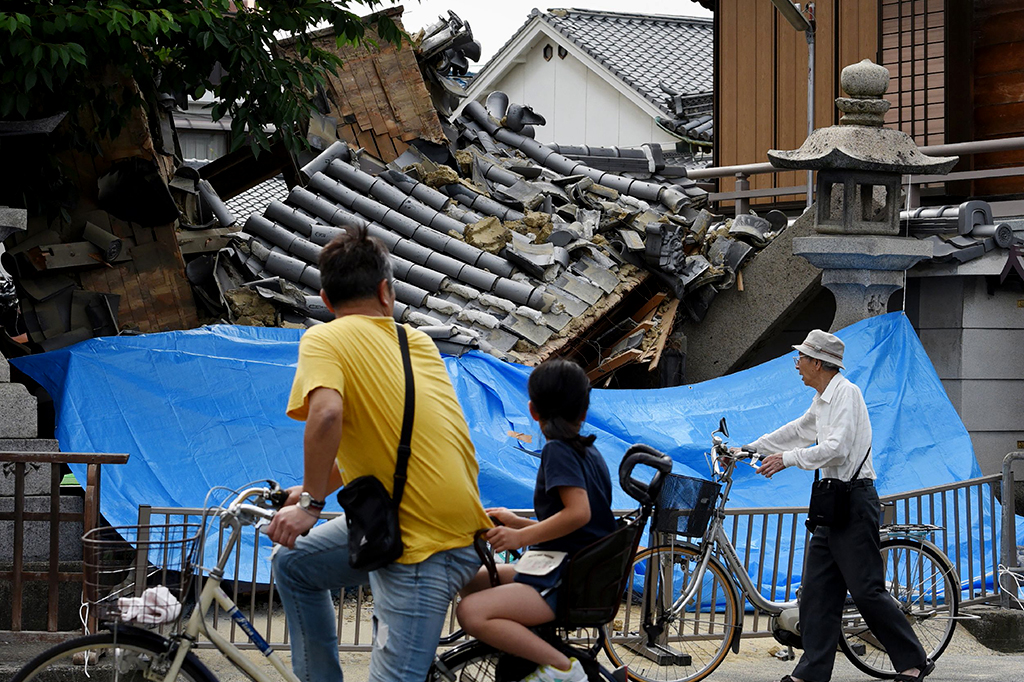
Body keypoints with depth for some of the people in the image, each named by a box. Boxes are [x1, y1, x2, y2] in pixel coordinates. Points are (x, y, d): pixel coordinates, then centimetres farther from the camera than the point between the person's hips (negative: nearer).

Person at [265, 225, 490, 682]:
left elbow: (326, 414, -25)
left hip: (427, 550, -8)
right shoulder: (419, 343, 14)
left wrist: (310, 503, -14)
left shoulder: (324, 340, -5)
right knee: (293, 563, 21)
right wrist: (314, 490, 30)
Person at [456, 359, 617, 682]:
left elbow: (579, 512, -25)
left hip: (569, 583, -10)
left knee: (472, 612, -26)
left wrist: (521, 537, -23)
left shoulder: (557, 450, -11)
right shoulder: (589, 452, 17)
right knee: (473, 581, 19)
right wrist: (517, 523, 29)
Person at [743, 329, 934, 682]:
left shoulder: (847, 393, -13)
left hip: (855, 501, -10)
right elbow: (796, 431, 30)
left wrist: (789, 459, -16)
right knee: (817, 591, 7)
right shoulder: (823, 400, 16)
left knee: (866, 590, -8)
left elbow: (837, 448, -22)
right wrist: (749, 449, 31)